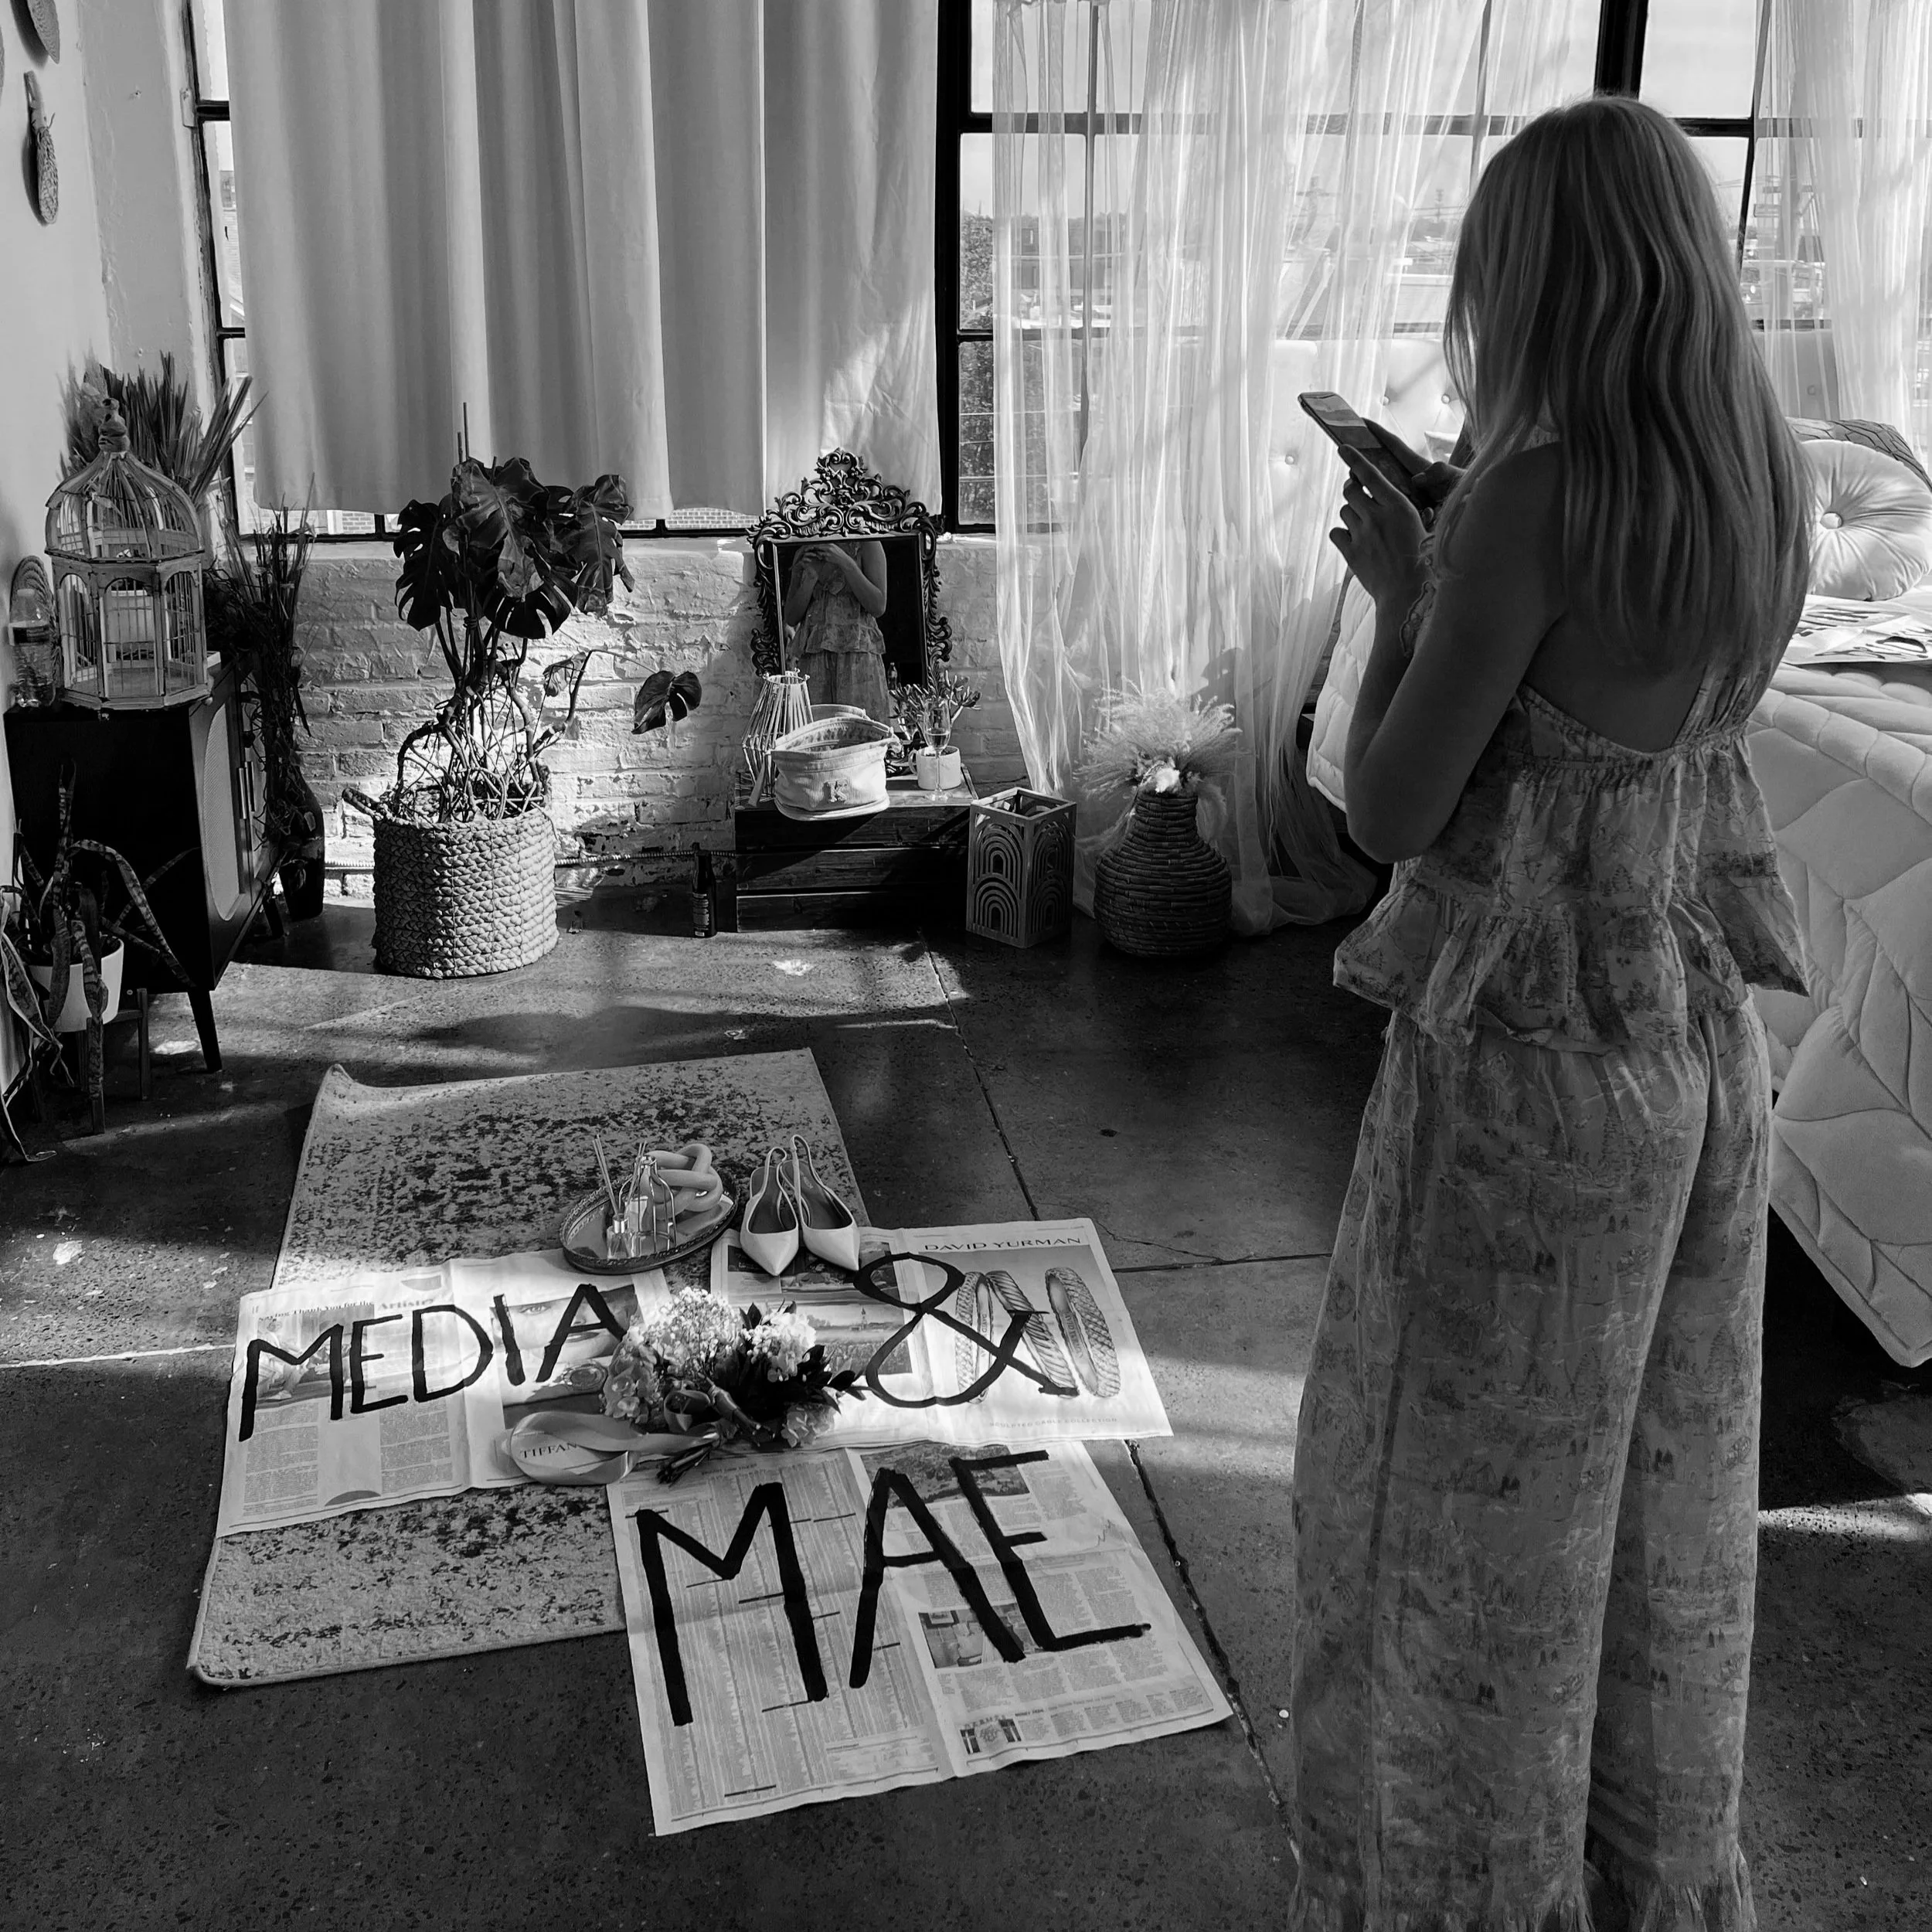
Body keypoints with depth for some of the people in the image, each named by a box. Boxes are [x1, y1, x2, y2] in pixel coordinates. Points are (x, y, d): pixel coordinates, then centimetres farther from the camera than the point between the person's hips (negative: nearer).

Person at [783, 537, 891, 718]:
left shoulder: (866, 544, 5)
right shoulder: (804, 555, 16)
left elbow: (878, 607, -5)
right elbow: (791, 618, 12)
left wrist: (846, 563, -10)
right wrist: (810, 578, -3)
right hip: (813, 661, 3)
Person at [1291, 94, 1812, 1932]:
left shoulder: (1528, 502, -22)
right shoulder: (1763, 481, 1)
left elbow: (1392, 811, -16)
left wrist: (1400, 594, -2)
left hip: (1528, 1056, -8)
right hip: (1699, 1033, 8)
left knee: (1462, 1498, 12)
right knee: (1655, 1482, 23)